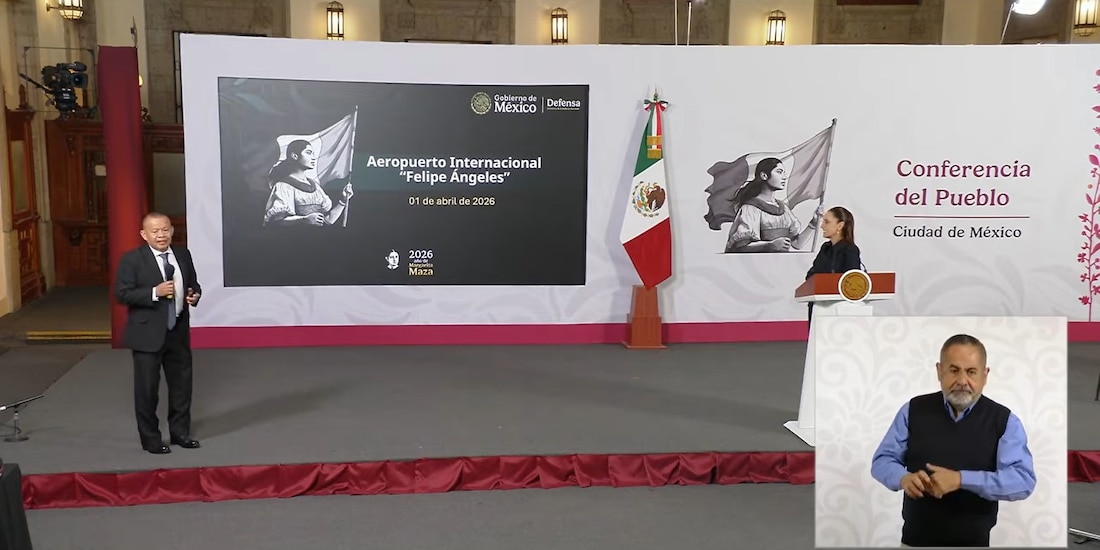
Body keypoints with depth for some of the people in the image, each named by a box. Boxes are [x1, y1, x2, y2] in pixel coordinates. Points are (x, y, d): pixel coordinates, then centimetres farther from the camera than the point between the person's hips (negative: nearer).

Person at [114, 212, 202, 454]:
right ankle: (150, 439, 16)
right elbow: (122, 294, -14)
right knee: (147, 388, 3)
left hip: (178, 331, 5)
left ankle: (180, 432, 27)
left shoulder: (183, 255, 6)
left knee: (182, 382, 12)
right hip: (148, 333, -5)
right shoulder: (132, 259, -9)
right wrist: (155, 292, -24)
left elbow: (193, 285, 16)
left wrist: (194, 295, -6)